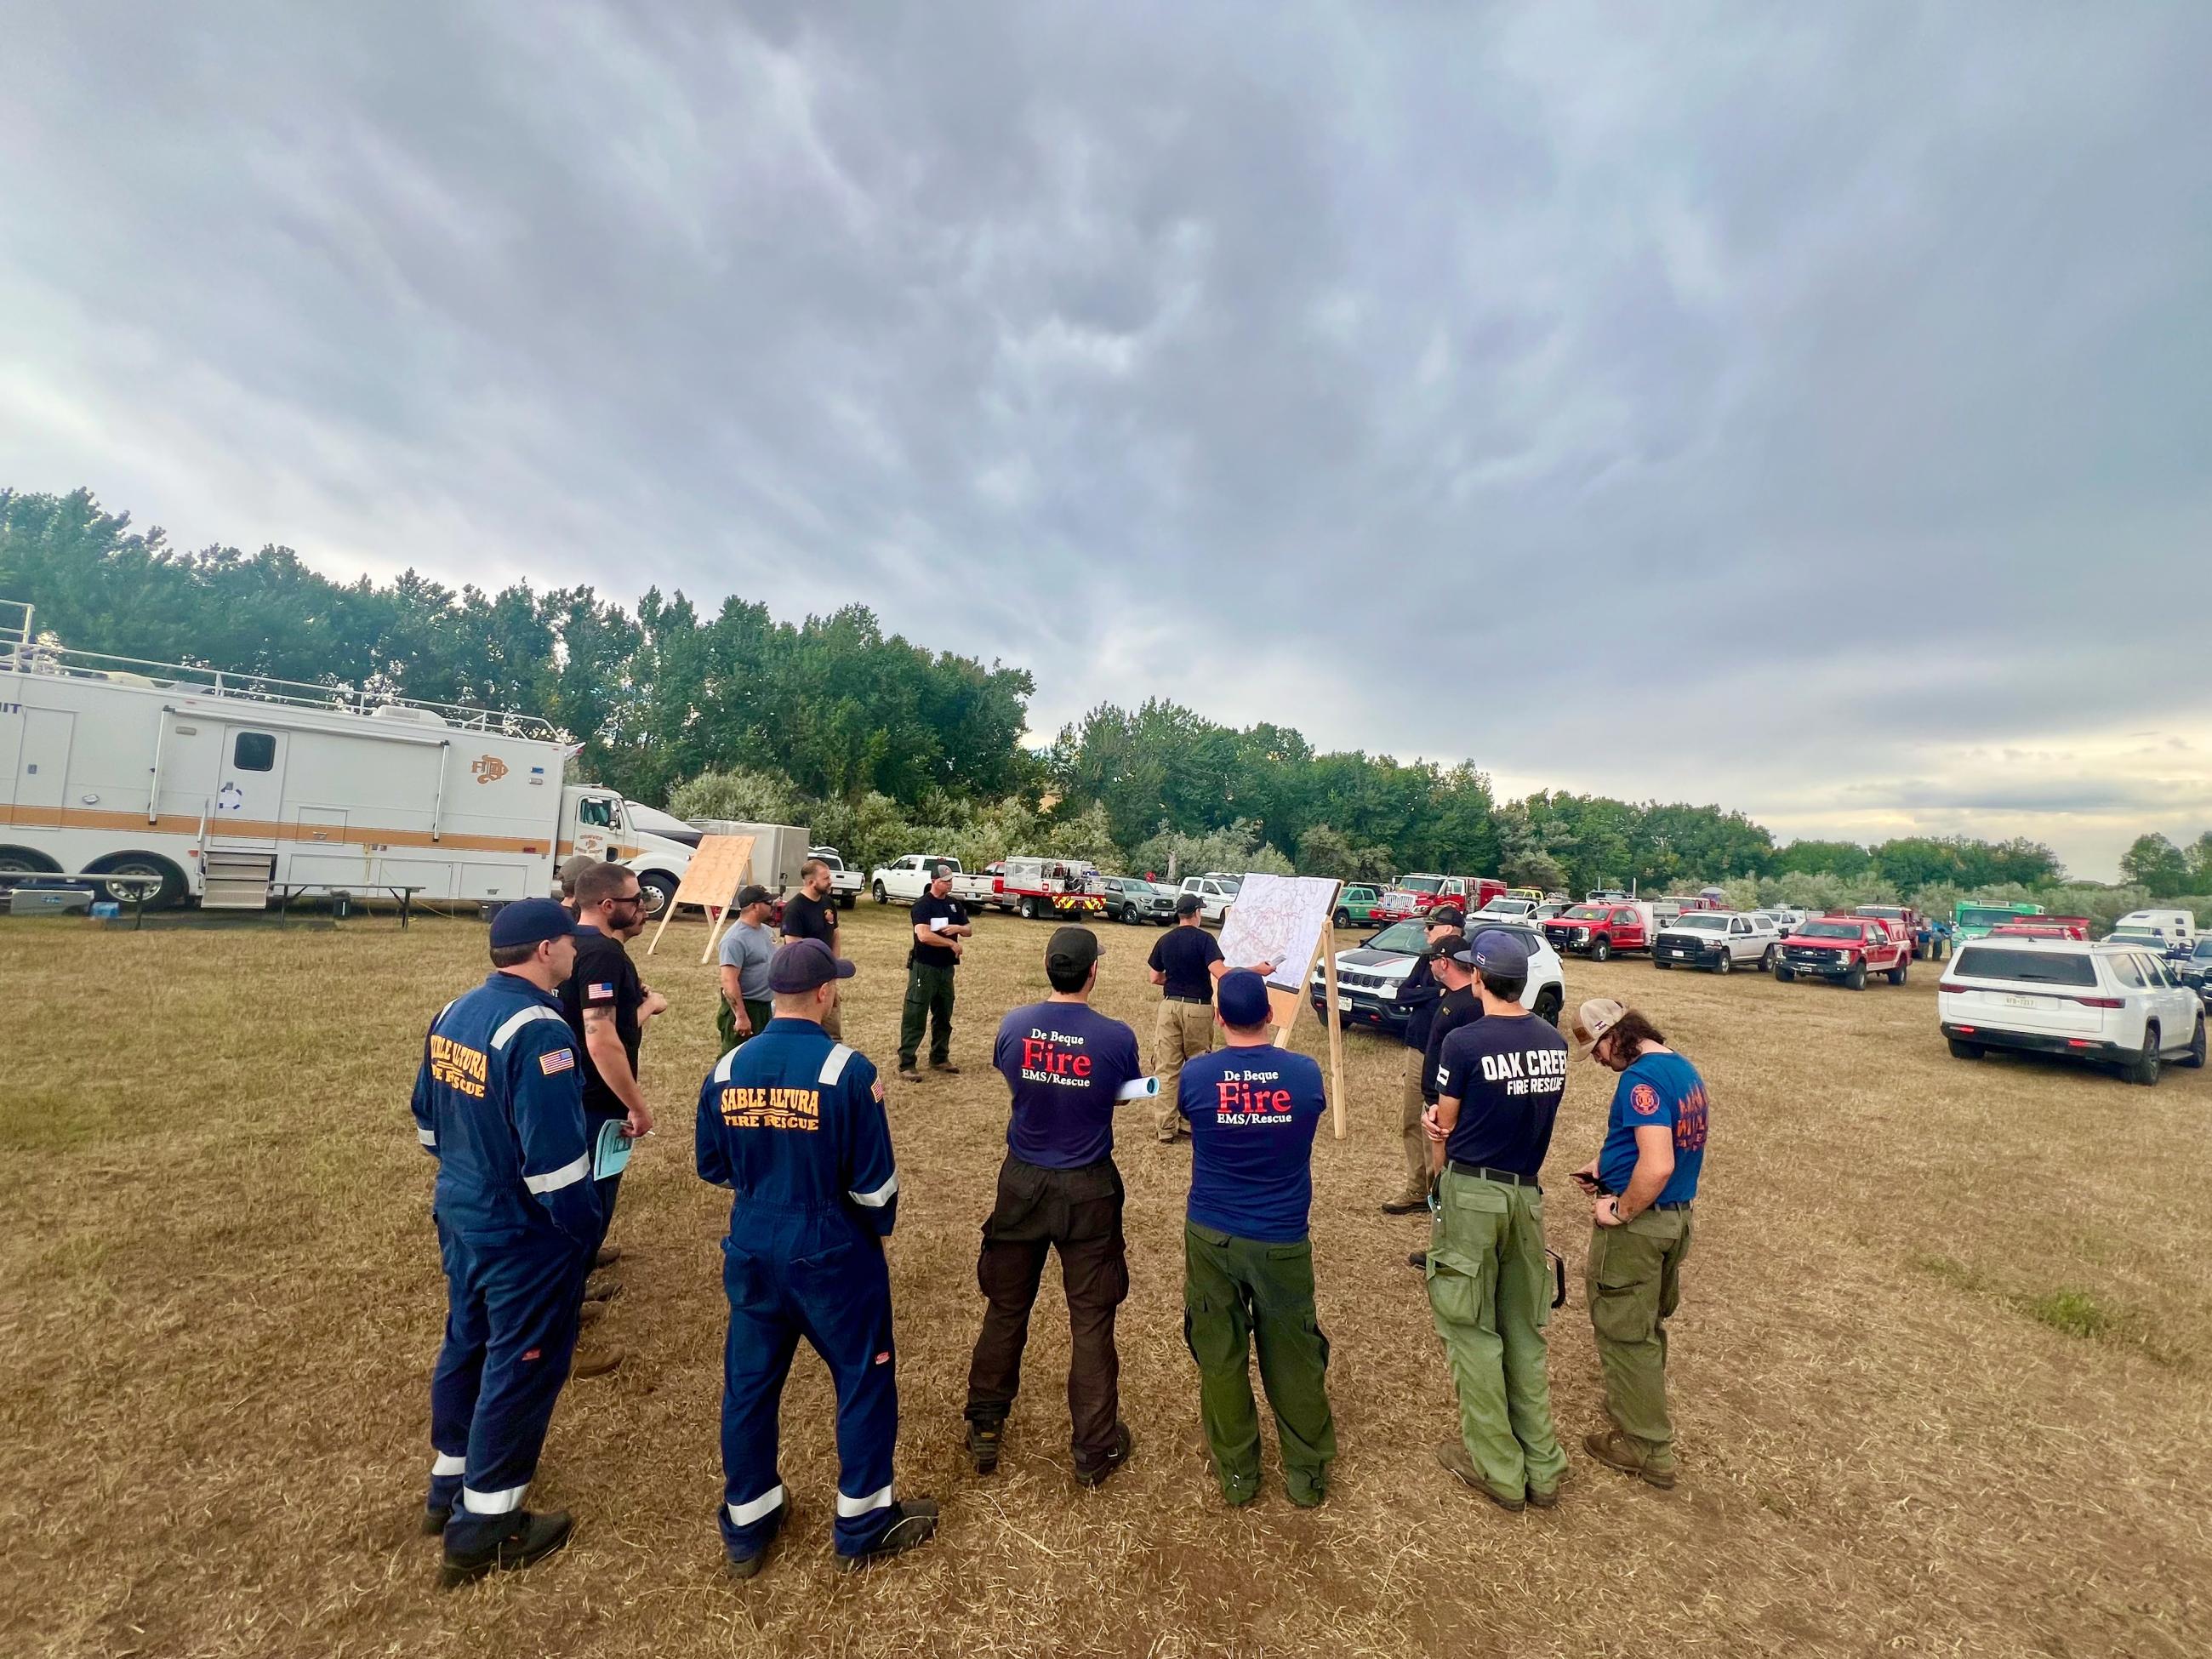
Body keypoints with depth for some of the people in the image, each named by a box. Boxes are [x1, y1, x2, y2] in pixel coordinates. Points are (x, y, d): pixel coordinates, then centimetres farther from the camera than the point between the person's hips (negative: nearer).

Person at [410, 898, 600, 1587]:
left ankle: (449, 1487, 44)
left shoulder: (453, 1013, 1)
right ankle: (483, 1529, 24)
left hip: (459, 1216, 9)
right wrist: (584, 1229, -13)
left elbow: (427, 1119, 12)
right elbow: (553, 1153, -27)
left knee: (465, 1345, 25)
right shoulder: (536, 1029, -28)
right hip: (522, 1233, -9)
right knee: (521, 1368, 8)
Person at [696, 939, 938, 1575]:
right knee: (865, 1380, 15)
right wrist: (881, 1227, 5)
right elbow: (875, 1180, -16)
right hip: (832, 1255, -4)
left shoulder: (727, 1069, -7)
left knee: (749, 1383, 21)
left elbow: (712, 1167, 5)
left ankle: (746, 1526, 40)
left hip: (752, 1252, 5)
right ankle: (864, 1525, 31)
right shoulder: (848, 1070, -22)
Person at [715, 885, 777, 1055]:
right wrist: (741, 1017, -28)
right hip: (744, 1007, -9)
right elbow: (729, 981, -27)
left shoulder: (766, 930, 8)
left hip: (766, 1007, 9)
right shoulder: (736, 939, -22)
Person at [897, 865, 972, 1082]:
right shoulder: (922, 905, -12)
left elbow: (969, 929, 13)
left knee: (944, 1016, 16)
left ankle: (940, 1058, 29)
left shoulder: (955, 904, 9)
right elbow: (924, 935, -24)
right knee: (915, 1017, -4)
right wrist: (952, 943, -17)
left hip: (946, 967, 7)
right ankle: (906, 1064, 1)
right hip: (924, 967, -7)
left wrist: (957, 928, -9)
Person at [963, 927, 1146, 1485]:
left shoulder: (1014, 1024, -12)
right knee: (1091, 1318, 13)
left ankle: (984, 1430, 36)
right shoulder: (1116, 1037, -18)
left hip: (1022, 1182, 2)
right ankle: (1095, 1449, 28)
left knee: (1005, 1307, 19)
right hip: (1088, 1189, -2)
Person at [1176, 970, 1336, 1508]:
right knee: (1293, 1358, 18)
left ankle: (1236, 1474, 32)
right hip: (1283, 1241, 1)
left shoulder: (1195, 1075, -15)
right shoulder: (1306, 1073, -13)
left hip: (1212, 1236, 0)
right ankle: (1307, 1474, 35)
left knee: (1220, 1356, 17)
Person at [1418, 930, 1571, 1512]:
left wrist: (1443, 1169, 13)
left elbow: (1444, 1129, -6)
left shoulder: (1464, 1042, -18)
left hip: (1471, 1194, -5)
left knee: (1473, 1331, 10)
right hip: (1528, 1194, 6)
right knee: (1525, 1332, 19)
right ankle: (1543, 1468, 29)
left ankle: (1497, 1468, 21)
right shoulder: (1554, 1043, 0)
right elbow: (1532, 1114, 8)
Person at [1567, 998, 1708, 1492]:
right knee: (1649, 1324, 25)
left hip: (1637, 1223, -9)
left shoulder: (1642, 1078, -25)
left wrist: (1619, 1210, -17)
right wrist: (1606, 1165, 11)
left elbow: (1657, 1167, -31)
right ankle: (1640, 1405, 43)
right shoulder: (1685, 1069, 5)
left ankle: (1647, 1446, 21)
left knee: (1623, 1331, 8)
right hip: (1678, 1215, 9)